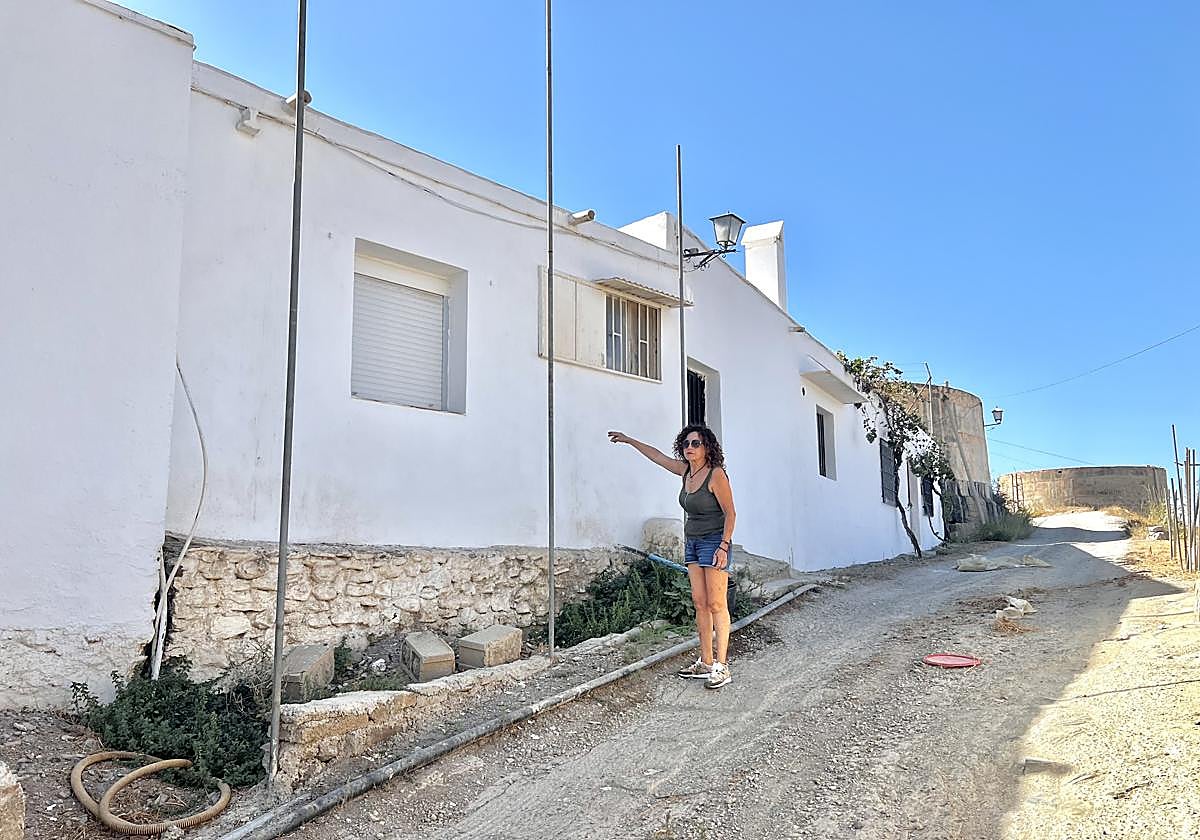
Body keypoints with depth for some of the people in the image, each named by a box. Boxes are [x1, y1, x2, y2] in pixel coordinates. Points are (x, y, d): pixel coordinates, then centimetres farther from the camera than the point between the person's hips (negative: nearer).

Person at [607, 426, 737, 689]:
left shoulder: (716, 474, -13)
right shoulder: (687, 470, 9)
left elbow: (730, 513, -13)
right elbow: (657, 455, 22)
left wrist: (723, 546, -21)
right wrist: (629, 440, 28)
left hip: (714, 542, -8)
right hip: (692, 543, 8)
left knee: (716, 604, -8)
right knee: (700, 603, 5)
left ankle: (721, 666, -6)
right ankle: (706, 662, 9)